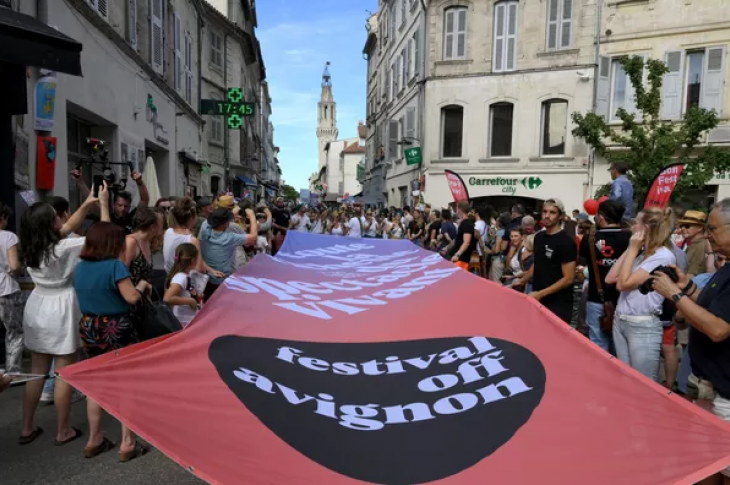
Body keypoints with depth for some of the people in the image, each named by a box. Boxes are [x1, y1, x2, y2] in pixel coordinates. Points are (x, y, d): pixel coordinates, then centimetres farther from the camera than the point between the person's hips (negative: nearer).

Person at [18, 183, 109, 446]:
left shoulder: (29, 249, 2)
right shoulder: (64, 248, -21)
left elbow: (67, 228, 13)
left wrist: (87, 205, 8)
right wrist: (104, 204, -8)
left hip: (37, 308, 7)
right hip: (60, 310, -7)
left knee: (37, 371, 18)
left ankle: (27, 428, 28)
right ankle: (63, 431, 17)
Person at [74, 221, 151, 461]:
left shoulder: (80, 267, 5)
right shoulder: (115, 265, -18)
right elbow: (131, 298, -20)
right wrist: (142, 285, -1)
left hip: (89, 328, 7)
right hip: (117, 330, -7)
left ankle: (94, 440, 28)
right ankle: (127, 443, 10)